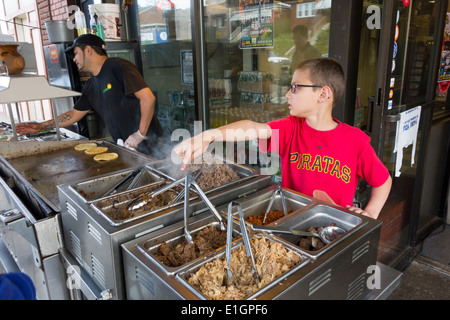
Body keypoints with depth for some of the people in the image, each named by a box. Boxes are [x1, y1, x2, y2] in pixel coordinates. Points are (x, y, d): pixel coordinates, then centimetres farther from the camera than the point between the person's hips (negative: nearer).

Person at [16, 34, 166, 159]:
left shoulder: (117, 67, -10)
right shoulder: (90, 86, 16)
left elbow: (148, 98, -19)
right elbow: (74, 114, 25)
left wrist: (140, 134, -18)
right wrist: (41, 126, 23)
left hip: (147, 144, -7)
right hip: (125, 147, 7)